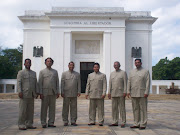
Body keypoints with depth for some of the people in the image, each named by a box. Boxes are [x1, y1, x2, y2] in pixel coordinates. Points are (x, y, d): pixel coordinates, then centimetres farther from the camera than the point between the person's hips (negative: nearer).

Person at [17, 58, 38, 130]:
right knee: (23, 110, -3)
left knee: (30, 110, 6)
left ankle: (29, 124, 13)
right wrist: (20, 92, -18)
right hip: (24, 95, -5)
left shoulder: (34, 73, 16)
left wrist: (36, 92, 9)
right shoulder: (21, 72, 1)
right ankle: (21, 125, 3)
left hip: (31, 95, 5)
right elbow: (18, 83, -7)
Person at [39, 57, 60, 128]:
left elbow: (57, 82, 11)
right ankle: (43, 123, 8)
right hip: (45, 92, -2)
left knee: (52, 108, 4)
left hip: (53, 92, 2)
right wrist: (40, 93, -7)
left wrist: (57, 92, 3)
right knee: (44, 108, 1)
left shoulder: (55, 71, 12)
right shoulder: (42, 72, 5)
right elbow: (40, 83, 1)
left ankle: (51, 123, 11)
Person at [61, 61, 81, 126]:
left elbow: (79, 84, 7)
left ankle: (73, 121, 11)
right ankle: (65, 121, 10)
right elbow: (62, 84, 3)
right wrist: (62, 92, -4)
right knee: (65, 107, 2)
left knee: (74, 108, 3)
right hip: (66, 94, -1)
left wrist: (79, 92, -2)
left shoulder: (77, 74, 10)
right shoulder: (64, 74, 7)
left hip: (74, 94, 1)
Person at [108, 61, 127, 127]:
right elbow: (110, 84, 10)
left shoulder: (123, 72, -1)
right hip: (114, 93, 5)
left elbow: (125, 83, -6)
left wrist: (125, 92, -14)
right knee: (114, 108, 5)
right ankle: (115, 122, 12)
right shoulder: (112, 73, 12)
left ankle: (123, 123, 2)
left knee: (122, 108, -3)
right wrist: (109, 92, 2)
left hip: (121, 93, -5)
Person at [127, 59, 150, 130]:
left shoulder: (145, 71, 1)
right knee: (135, 109, 8)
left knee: (143, 109, 0)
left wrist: (146, 92, -12)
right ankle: (136, 124, 15)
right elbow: (129, 82, 12)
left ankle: (143, 124, 6)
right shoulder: (132, 72, 13)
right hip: (133, 94, 4)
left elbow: (148, 82, -5)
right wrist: (128, 91, 4)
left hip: (142, 94, -4)